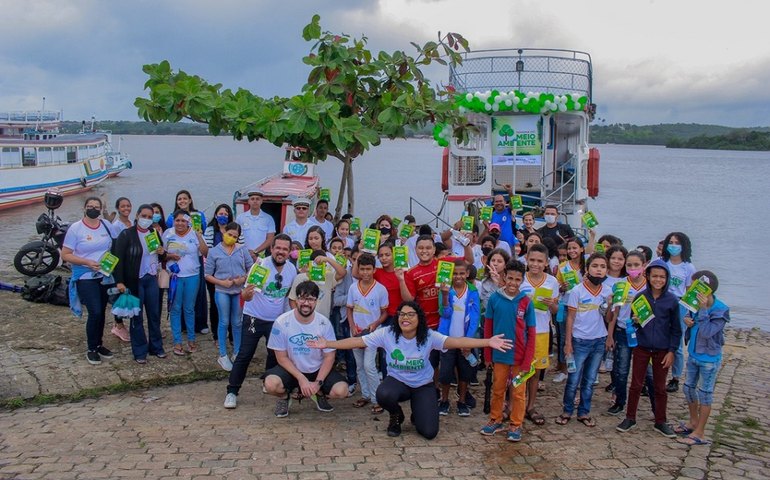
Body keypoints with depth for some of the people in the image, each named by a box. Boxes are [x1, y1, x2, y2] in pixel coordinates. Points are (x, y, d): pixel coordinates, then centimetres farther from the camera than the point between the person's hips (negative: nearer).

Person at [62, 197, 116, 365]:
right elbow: (65, 255, -9)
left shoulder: (106, 226, 3)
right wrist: (87, 262, -20)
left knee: (101, 312, 12)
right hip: (85, 278, -4)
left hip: (105, 276, 5)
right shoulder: (75, 228, -9)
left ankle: (99, 345, 27)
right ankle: (92, 349, 5)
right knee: (95, 312, -11)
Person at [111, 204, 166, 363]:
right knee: (137, 316, 4)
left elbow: (160, 251, 23)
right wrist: (119, 281, -20)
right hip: (134, 280, -5)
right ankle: (139, 351, 13)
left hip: (152, 279, 5)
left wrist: (162, 252, -2)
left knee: (154, 314, 11)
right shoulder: (126, 234, -10)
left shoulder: (154, 232, 8)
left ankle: (156, 346, 24)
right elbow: (118, 258, -13)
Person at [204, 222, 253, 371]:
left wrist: (244, 279, -13)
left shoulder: (243, 250, 2)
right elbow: (208, 275, 0)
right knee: (224, 322, 4)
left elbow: (251, 268, 5)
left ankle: (237, 353, 25)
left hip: (240, 291, 2)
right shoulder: (214, 252, -1)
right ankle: (223, 355, 14)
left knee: (237, 323, 11)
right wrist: (222, 282, -13)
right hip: (222, 291, -1)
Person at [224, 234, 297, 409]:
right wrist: (246, 293, -47)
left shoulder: (292, 270, -5)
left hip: (277, 320, 4)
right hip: (254, 318, -4)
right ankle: (232, 392, 2)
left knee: (276, 354, 14)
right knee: (245, 355, -6)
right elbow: (246, 296, -24)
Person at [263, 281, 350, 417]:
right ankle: (284, 396, 6)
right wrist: (301, 379, -19)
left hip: (318, 370, 1)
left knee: (341, 390, -23)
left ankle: (318, 393, 13)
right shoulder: (281, 322, -16)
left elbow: (329, 357, -6)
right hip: (291, 369, -1)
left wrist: (318, 383, -16)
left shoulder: (324, 323, -12)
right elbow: (282, 357, -10)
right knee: (271, 384, -32)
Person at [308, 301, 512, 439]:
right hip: (397, 381, 1)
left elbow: (456, 342, -30)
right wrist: (327, 344, -23)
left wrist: (488, 342, -43)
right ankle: (396, 416, 3)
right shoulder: (386, 333, -16)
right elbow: (357, 341, -15)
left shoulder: (428, 336, -19)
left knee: (429, 432, -15)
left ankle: (417, 414, 25)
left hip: (423, 385, -1)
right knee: (383, 395, -36)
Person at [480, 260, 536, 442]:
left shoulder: (526, 302, -9)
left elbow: (531, 334, -5)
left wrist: (527, 361, -9)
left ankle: (515, 425, 23)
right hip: (499, 355, 1)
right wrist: (487, 355, 2)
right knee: (497, 389, 15)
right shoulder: (494, 299, -6)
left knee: (518, 392, 9)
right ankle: (495, 420, 30)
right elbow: (488, 328, 2)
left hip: (519, 356, -1)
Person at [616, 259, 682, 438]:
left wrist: (672, 351, -6)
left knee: (660, 387, 11)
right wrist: (635, 321, -18)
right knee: (636, 384, 8)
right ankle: (630, 418, 22)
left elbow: (676, 329, -1)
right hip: (642, 347, 1)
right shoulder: (640, 297, -5)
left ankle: (660, 422, 24)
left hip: (662, 349, 0)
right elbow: (633, 320, 5)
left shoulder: (672, 300, -6)